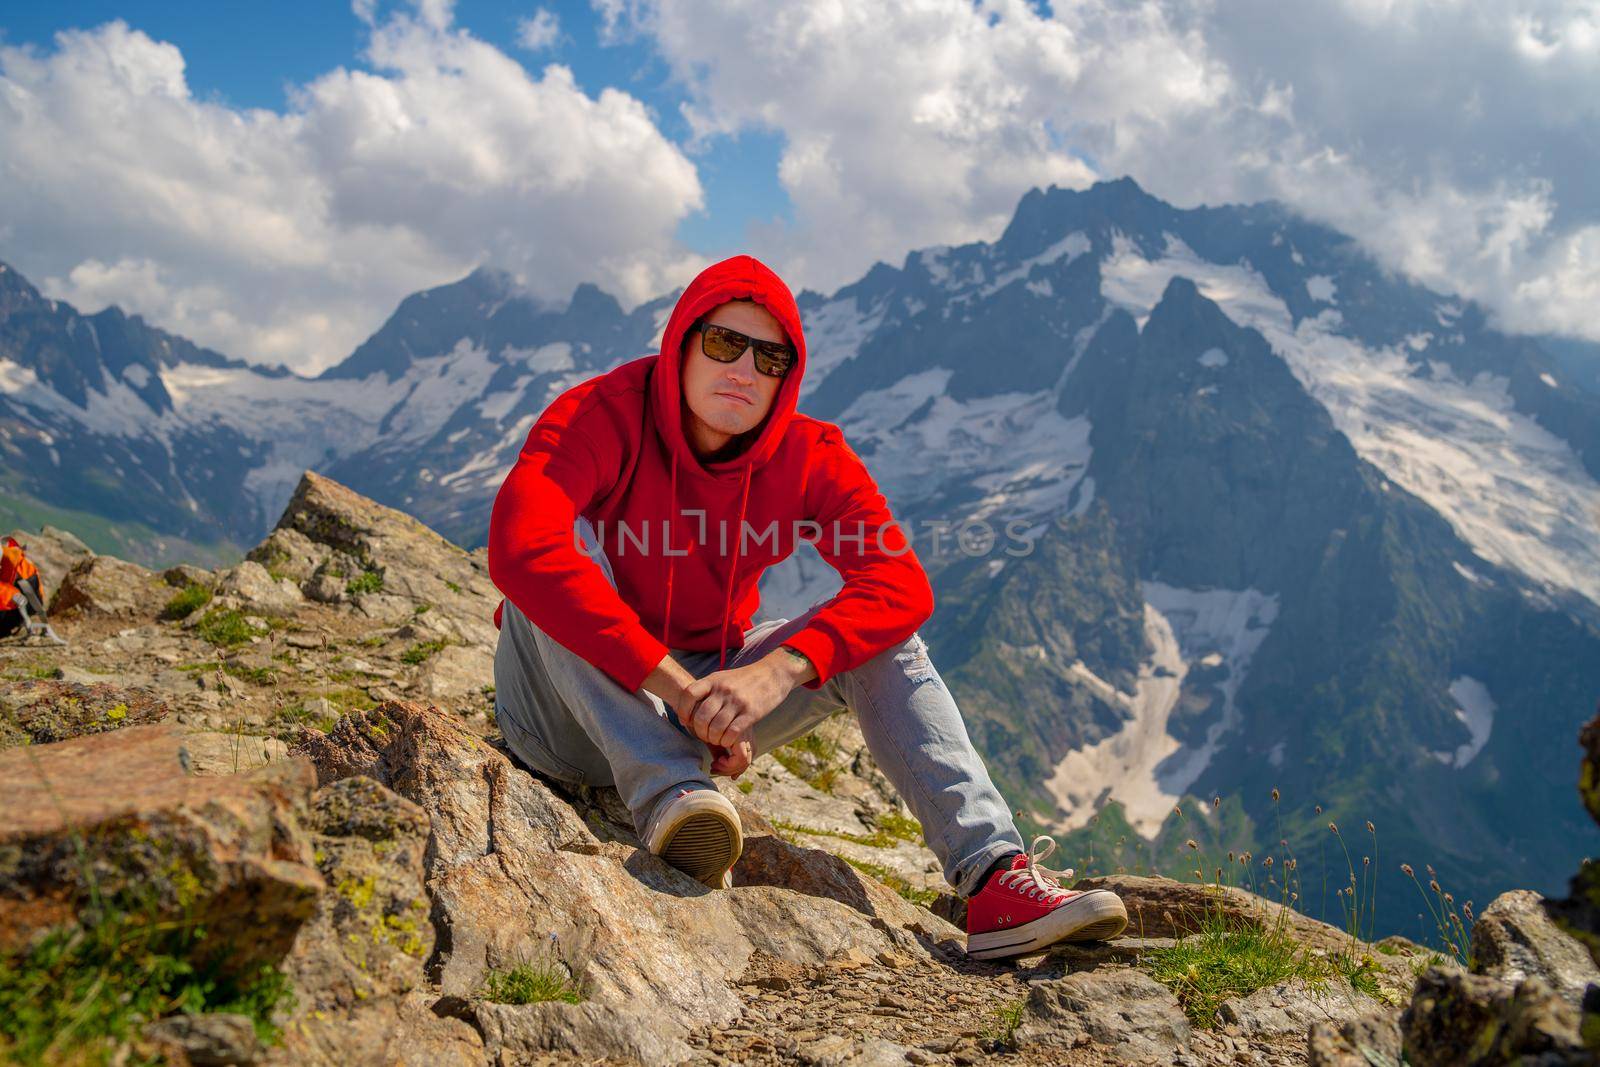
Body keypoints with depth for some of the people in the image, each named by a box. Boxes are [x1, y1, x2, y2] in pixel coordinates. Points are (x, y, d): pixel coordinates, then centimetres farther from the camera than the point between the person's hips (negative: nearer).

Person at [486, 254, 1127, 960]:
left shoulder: (809, 458, -8)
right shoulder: (603, 415, -19)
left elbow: (902, 583, -19)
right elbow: (520, 545, -38)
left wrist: (781, 668, -36)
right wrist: (673, 681, -41)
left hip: (701, 705, 4)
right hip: (564, 710, -3)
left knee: (875, 637, -14)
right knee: (570, 540, -29)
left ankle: (994, 878, -25)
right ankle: (668, 796, -37)